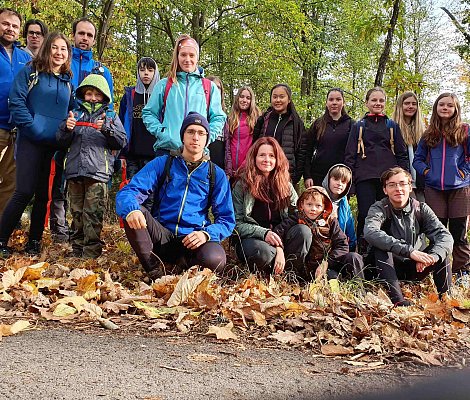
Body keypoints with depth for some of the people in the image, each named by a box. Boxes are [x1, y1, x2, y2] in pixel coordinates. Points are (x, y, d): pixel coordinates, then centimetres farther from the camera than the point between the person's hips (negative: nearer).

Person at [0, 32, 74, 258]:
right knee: (25, 192, -12)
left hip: (55, 146, 5)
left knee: (43, 195, 7)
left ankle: (34, 242, 17)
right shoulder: (30, 72, 2)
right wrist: (33, 128, -13)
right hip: (31, 142, -5)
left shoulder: (67, 81, 16)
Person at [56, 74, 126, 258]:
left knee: (93, 215, -9)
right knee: (77, 213, 9)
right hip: (74, 172, 4)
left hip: (98, 173, -3)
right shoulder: (76, 113, 19)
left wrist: (107, 129, -15)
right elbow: (62, 142, 16)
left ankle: (91, 253, -7)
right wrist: (67, 128, -5)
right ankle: (77, 252, 16)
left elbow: (122, 141, 2)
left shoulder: (111, 116, 12)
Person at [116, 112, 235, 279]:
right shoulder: (162, 164, 7)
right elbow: (128, 192, -5)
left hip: (193, 240, -1)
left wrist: (207, 234, -18)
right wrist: (131, 209, -30)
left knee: (215, 259, -35)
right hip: (162, 237, 1)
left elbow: (226, 219, 4)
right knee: (133, 212, -27)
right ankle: (155, 272, -16)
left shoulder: (216, 174, 8)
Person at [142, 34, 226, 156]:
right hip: (166, 149, 0)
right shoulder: (164, 85, 12)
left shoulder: (210, 87, 13)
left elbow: (218, 118, 11)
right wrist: (161, 132, -5)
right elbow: (148, 113, 12)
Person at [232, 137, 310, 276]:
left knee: (303, 230, -26)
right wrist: (263, 233, -23)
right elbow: (236, 224, -7)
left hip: (278, 237, 3)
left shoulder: (286, 186, 7)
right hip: (250, 239, -3)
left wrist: (280, 248, -20)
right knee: (262, 252, -38)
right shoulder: (242, 186, -1)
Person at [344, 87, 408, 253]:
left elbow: (402, 154, 13)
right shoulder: (359, 126, 12)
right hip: (365, 178, -1)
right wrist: (348, 179, -3)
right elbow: (350, 155, 7)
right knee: (365, 215, -8)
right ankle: (363, 253, 1)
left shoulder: (392, 126, 15)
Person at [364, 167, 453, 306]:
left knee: (440, 248, -18)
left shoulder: (421, 209, -3)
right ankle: (398, 300, -40)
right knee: (379, 245, -30)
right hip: (390, 268, -2)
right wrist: (409, 251, -45)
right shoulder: (379, 209, -12)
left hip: (415, 268, 3)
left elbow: (445, 235, -17)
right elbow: (370, 232, -36)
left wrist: (433, 256, -40)